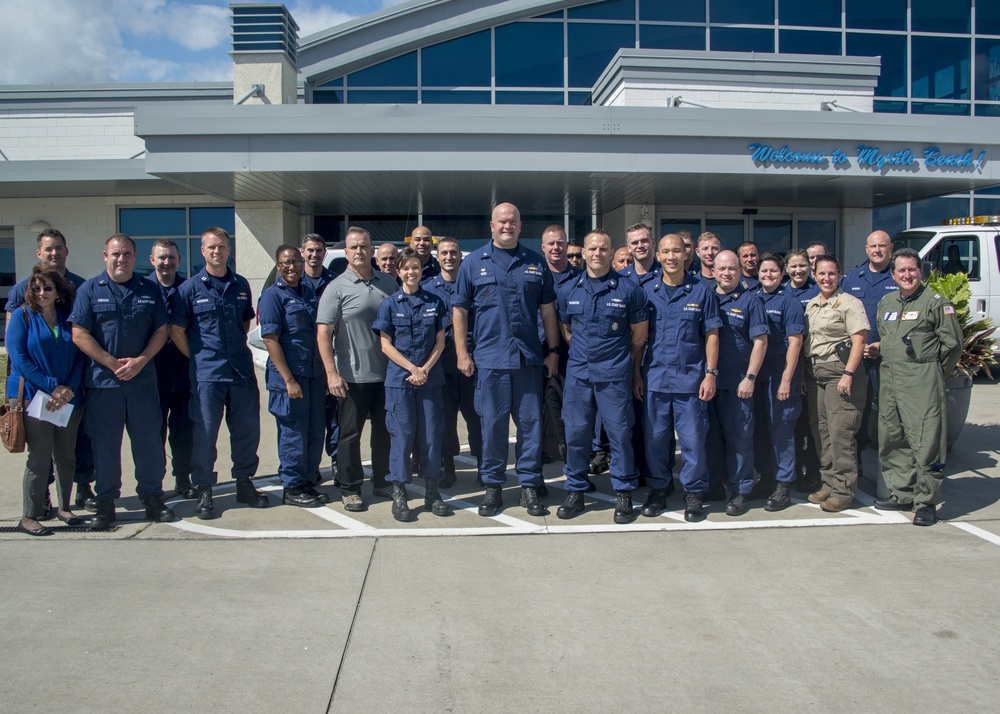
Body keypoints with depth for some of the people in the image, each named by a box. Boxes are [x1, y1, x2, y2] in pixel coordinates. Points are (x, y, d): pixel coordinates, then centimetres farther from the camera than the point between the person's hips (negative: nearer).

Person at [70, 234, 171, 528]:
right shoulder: (89, 290, 3)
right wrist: (112, 363, -10)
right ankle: (106, 502, 16)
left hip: (143, 379, 2)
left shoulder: (150, 290, 9)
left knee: (149, 440, 5)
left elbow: (160, 331, 7)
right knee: (105, 443, 5)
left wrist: (140, 361, -8)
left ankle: (152, 496, 18)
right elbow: (79, 334, -4)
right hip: (102, 381, -1)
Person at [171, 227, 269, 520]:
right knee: (205, 433, 0)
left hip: (242, 370, 4)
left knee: (247, 429, 9)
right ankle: (204, 491, 12)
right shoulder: (190, 288, -1)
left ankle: (244, 483, 25)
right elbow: (176, 331, 2)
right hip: (206, 374, -3)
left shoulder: (241, 285, 9)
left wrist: (237, 350, 12)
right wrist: (199, 358, 1)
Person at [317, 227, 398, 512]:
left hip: (387, 374, 4)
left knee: (385, 431, 14)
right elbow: (323, 333, -10)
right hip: (353, 377, -4)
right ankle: (350, 489, 15)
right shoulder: (337, 288, -5)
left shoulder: (388, 283, 8)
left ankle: (382, 482, 28)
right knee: (350, 434, 5)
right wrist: (332, 373, -17)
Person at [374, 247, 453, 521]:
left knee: (431, 434, 4)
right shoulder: (390, 304, 2)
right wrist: (412, 368, -11)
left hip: (430, 379, 2)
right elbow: (386, 345, -1)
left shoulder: (435, 302, 7)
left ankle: (432, 491, 15)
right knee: (401, 434, 0)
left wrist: (425, 369, -9)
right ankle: (399, 494, 7)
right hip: (399, 379, -2)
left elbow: (440, 341, 6)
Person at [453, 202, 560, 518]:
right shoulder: (474, 263, 6)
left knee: (530, 421, 4)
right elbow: (460, 310, 6)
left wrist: (553, 350, 7)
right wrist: (462, 353, 0)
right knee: (493, 423, 5)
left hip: (529, 358, 1)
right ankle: (493, 486, 17)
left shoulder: (536, 263, 10)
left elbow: (548, 311, 12)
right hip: (490, 358, -1)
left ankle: (529, 485, 15)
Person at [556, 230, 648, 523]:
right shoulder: (569, 291, 7)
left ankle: (624, 493, 13)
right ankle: (575, 491, 18)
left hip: (615, 374, -3)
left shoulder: (628, 289, -1)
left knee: (620, 433, 0)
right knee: (575, 433, 6)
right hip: (578, 373, 3)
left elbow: (639, 333, 7)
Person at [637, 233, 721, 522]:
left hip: (691, 377, -1)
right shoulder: (646, 290, 7)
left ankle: (694, 492, 17)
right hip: (654, 377, 2)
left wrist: (710, 373, -3)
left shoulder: (702, 290, 3)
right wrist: (636, 374, 3)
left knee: (693, 439, 2)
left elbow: (711, 335, 3)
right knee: (654, 437, 8)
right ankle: (659, 487, 23)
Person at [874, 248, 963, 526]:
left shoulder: (936, 302, -3)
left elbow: (953, 344, -3)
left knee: (926, 441, -8)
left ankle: (926, 502, -1)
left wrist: (931, 373, 1)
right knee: (891, 440, 10)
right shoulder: (886, 303, 16)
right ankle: (902, 494, 22)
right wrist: (890, 366, 17)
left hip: (922, 382, -7)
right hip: (889, 381, 7)